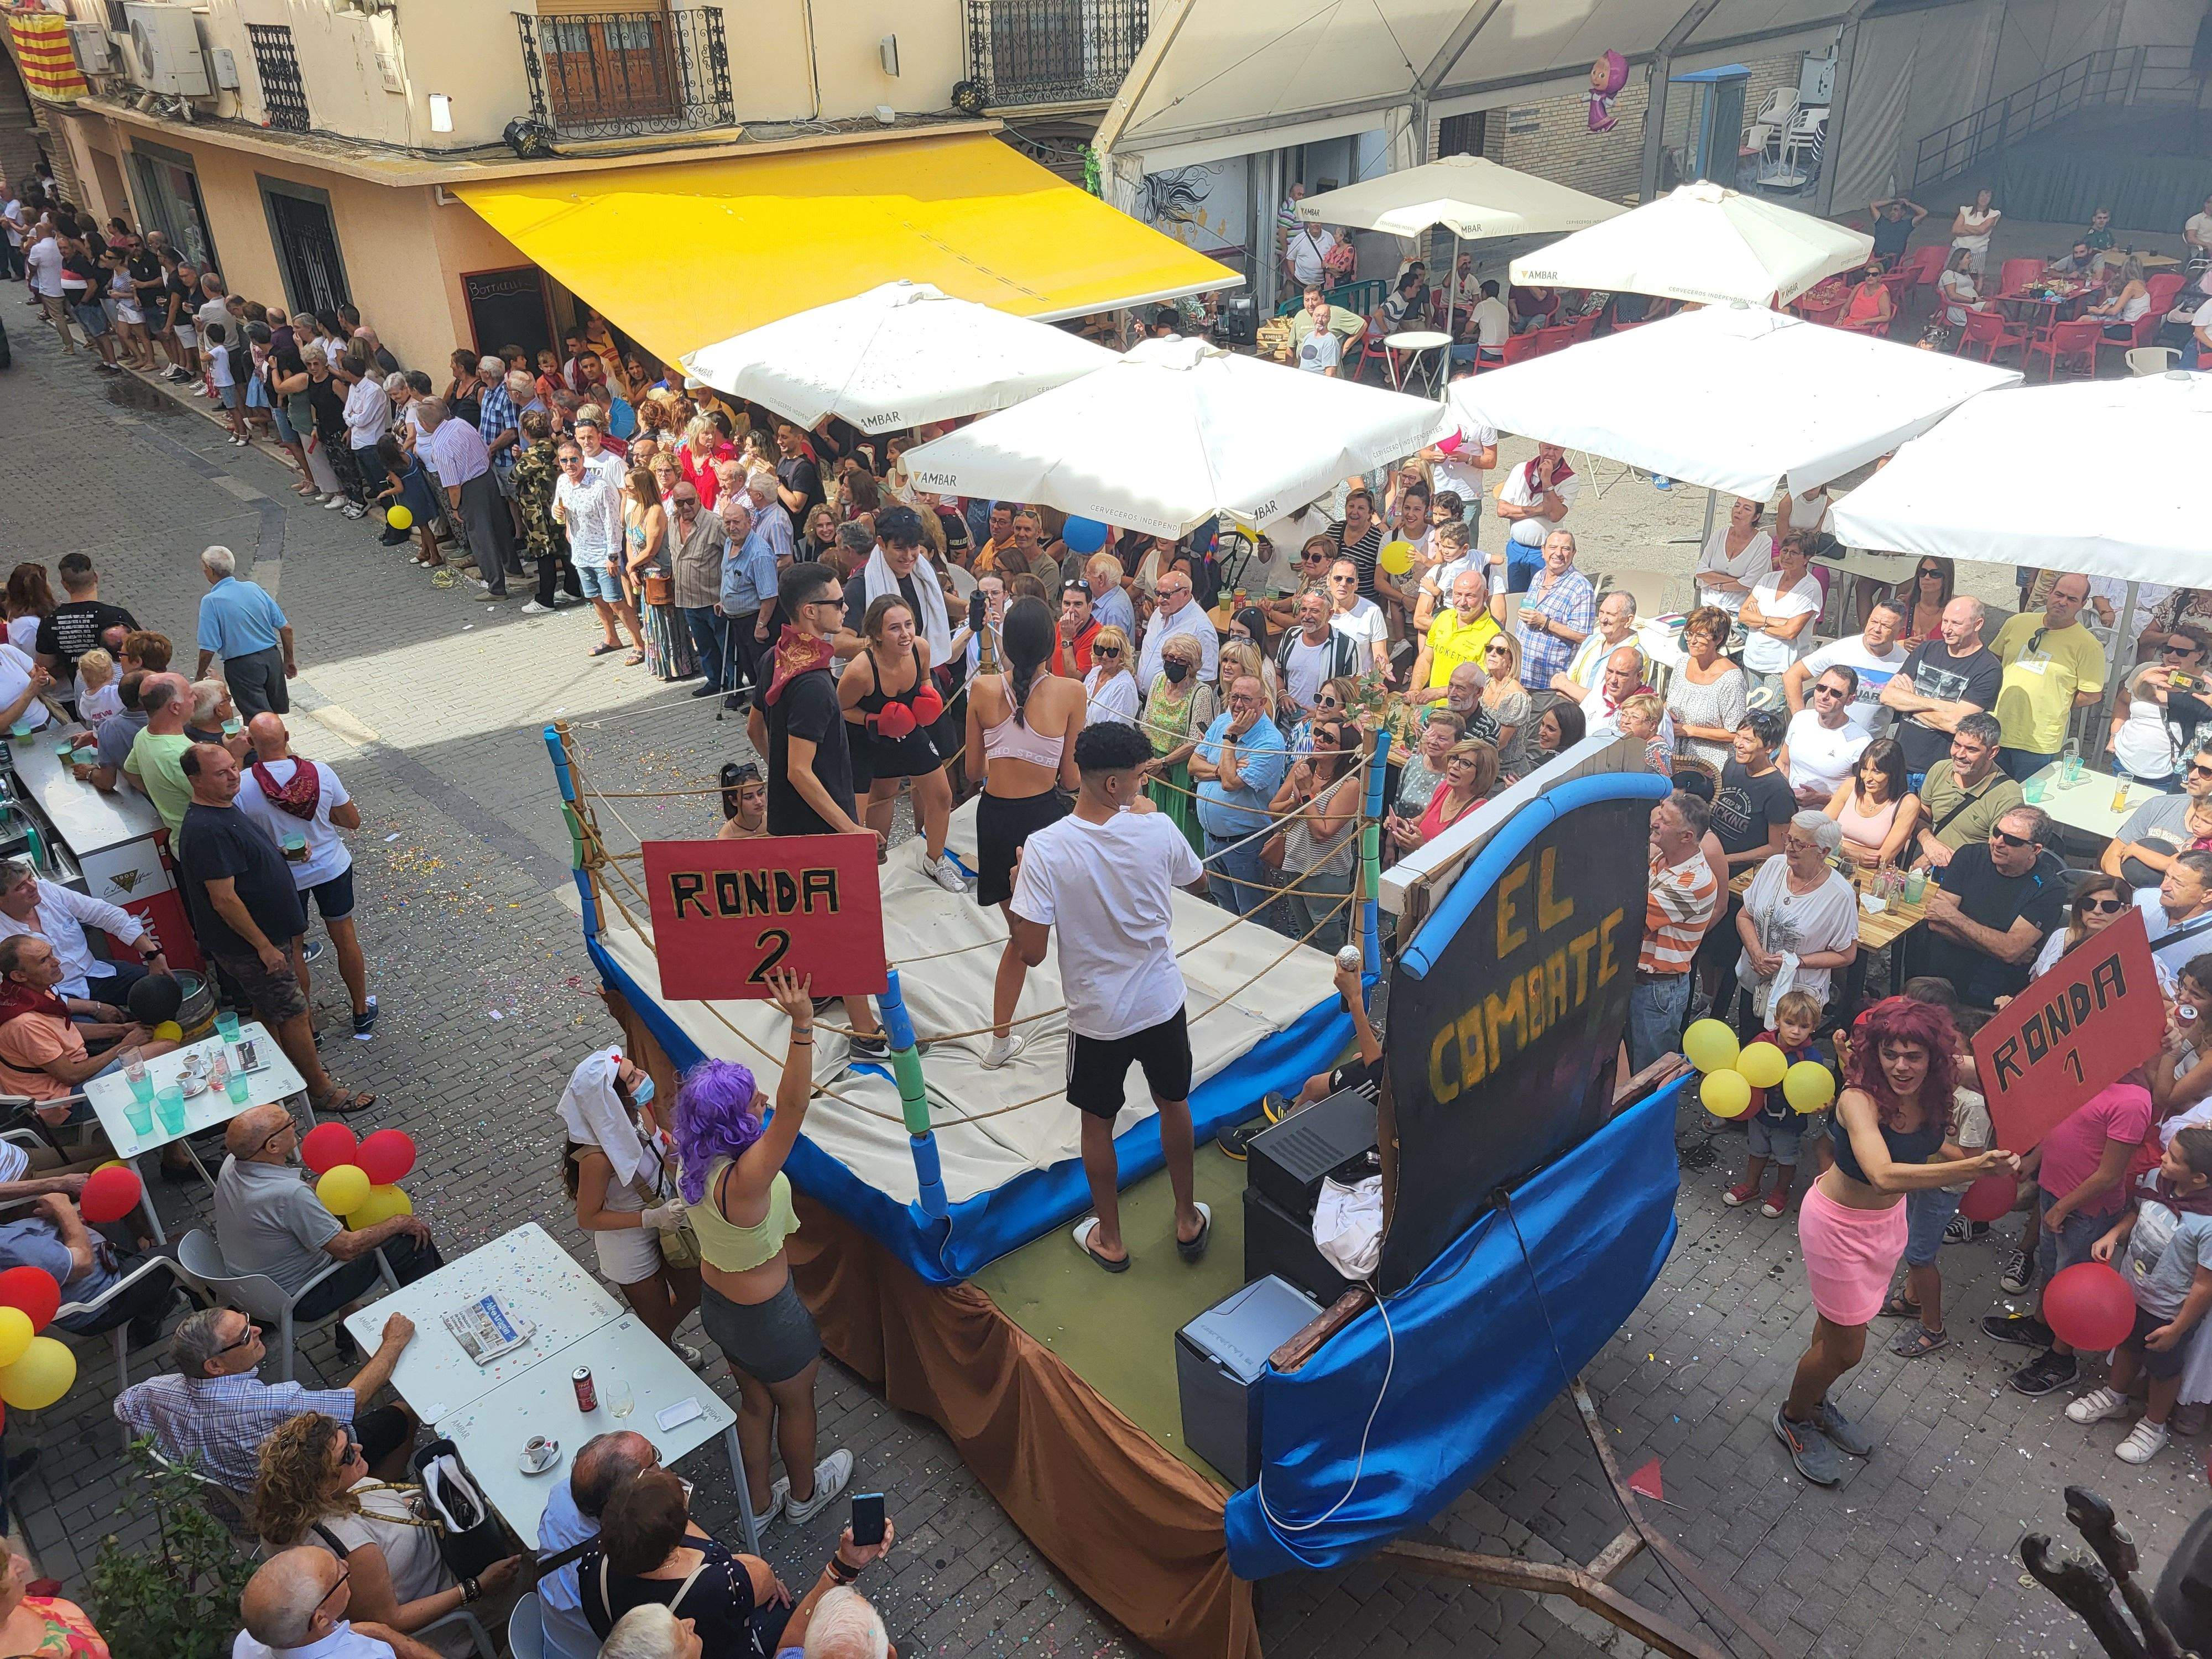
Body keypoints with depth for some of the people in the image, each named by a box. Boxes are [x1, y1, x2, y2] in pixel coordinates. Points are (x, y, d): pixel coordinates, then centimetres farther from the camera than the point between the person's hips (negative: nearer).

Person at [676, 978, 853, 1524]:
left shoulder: (690, 1162, -17)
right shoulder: (742, 1181, -40)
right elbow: (791, 1110, -51)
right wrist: (802, 1024, -58)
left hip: (716, 1303, 7)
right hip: (766, 1316, -7)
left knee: (755, 1402, 29)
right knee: (796, 1401, 24)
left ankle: (758, 1502, 50)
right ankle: (804, 1494, 50)